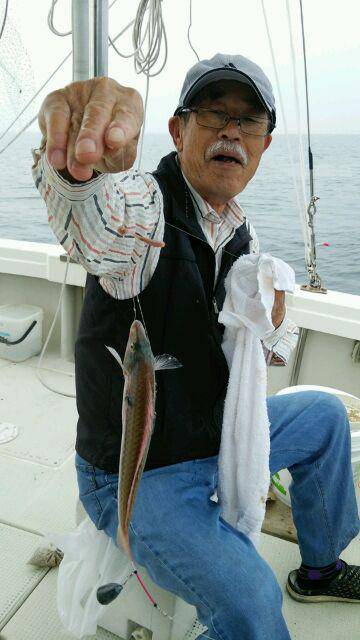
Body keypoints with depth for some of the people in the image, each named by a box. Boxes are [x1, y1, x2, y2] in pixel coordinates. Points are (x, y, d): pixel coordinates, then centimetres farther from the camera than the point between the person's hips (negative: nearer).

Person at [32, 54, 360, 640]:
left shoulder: (241, 235, 3)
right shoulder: (141, 209, -21)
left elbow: (277, 346, 12)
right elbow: (93, 208, -47)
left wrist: (272, 325, -11)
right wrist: (82, 164, -69)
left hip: (215, 438, 8)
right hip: (136, 476, -7)